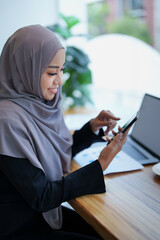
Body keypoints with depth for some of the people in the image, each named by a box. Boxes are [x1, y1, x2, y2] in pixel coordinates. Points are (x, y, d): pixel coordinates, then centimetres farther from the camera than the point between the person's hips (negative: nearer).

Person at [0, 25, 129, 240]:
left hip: (46, 212, 7)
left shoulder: (41, 104, -2)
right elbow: (40, 198, -24)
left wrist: (93, 127, -3)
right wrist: (101, 164, -22)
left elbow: (60, 154, 12)